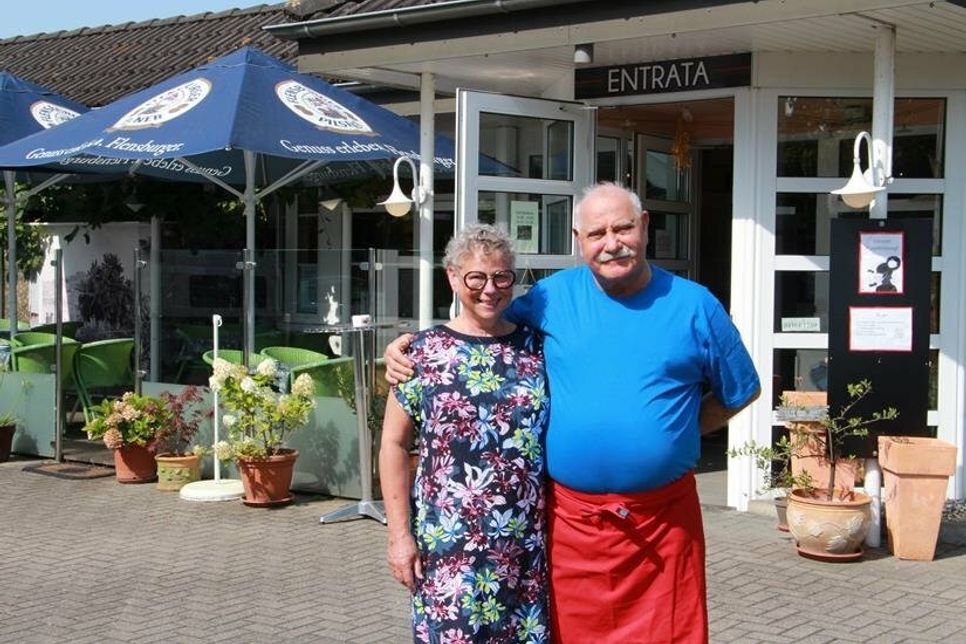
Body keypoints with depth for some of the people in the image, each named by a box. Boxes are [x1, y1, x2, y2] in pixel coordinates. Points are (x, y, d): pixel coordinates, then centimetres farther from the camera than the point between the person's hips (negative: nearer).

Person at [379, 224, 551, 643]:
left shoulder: (536, 346, 5)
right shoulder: (425, 350, -1)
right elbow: (394, 443, 1)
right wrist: (400, 533, -4)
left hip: (528, 545, 2)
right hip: (449, 546, -2)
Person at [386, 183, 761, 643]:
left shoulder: (694, 305, 2)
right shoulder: (552, 297, 3)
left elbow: (741, 392, 12)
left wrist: (678, 430, 1)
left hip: (665, 516, 0)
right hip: (571, 516, 1)